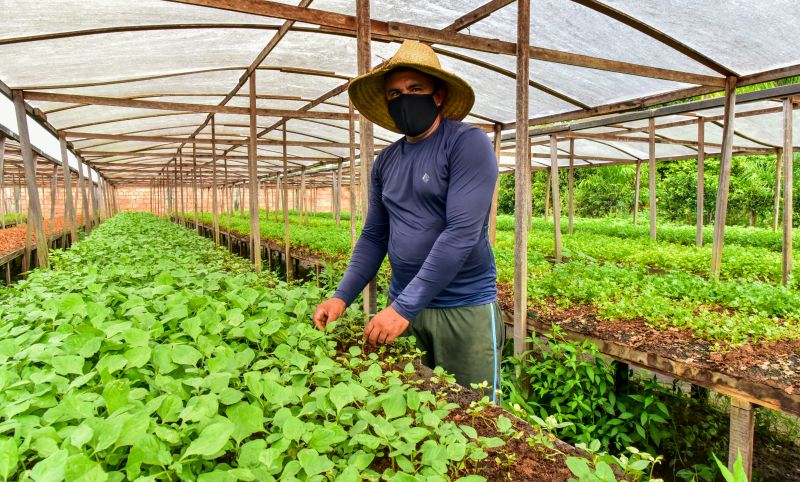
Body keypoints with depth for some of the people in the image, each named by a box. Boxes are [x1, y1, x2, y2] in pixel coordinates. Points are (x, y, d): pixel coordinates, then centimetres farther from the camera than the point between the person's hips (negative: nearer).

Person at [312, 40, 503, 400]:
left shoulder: (467, 143, -11)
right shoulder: (385, 162, 8)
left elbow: (462, 233, -21)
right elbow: (374, 237, 12)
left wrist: (405, 307, -23)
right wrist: (342, 296, -2)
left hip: (464, 310, -5)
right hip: (403, 306, 5)